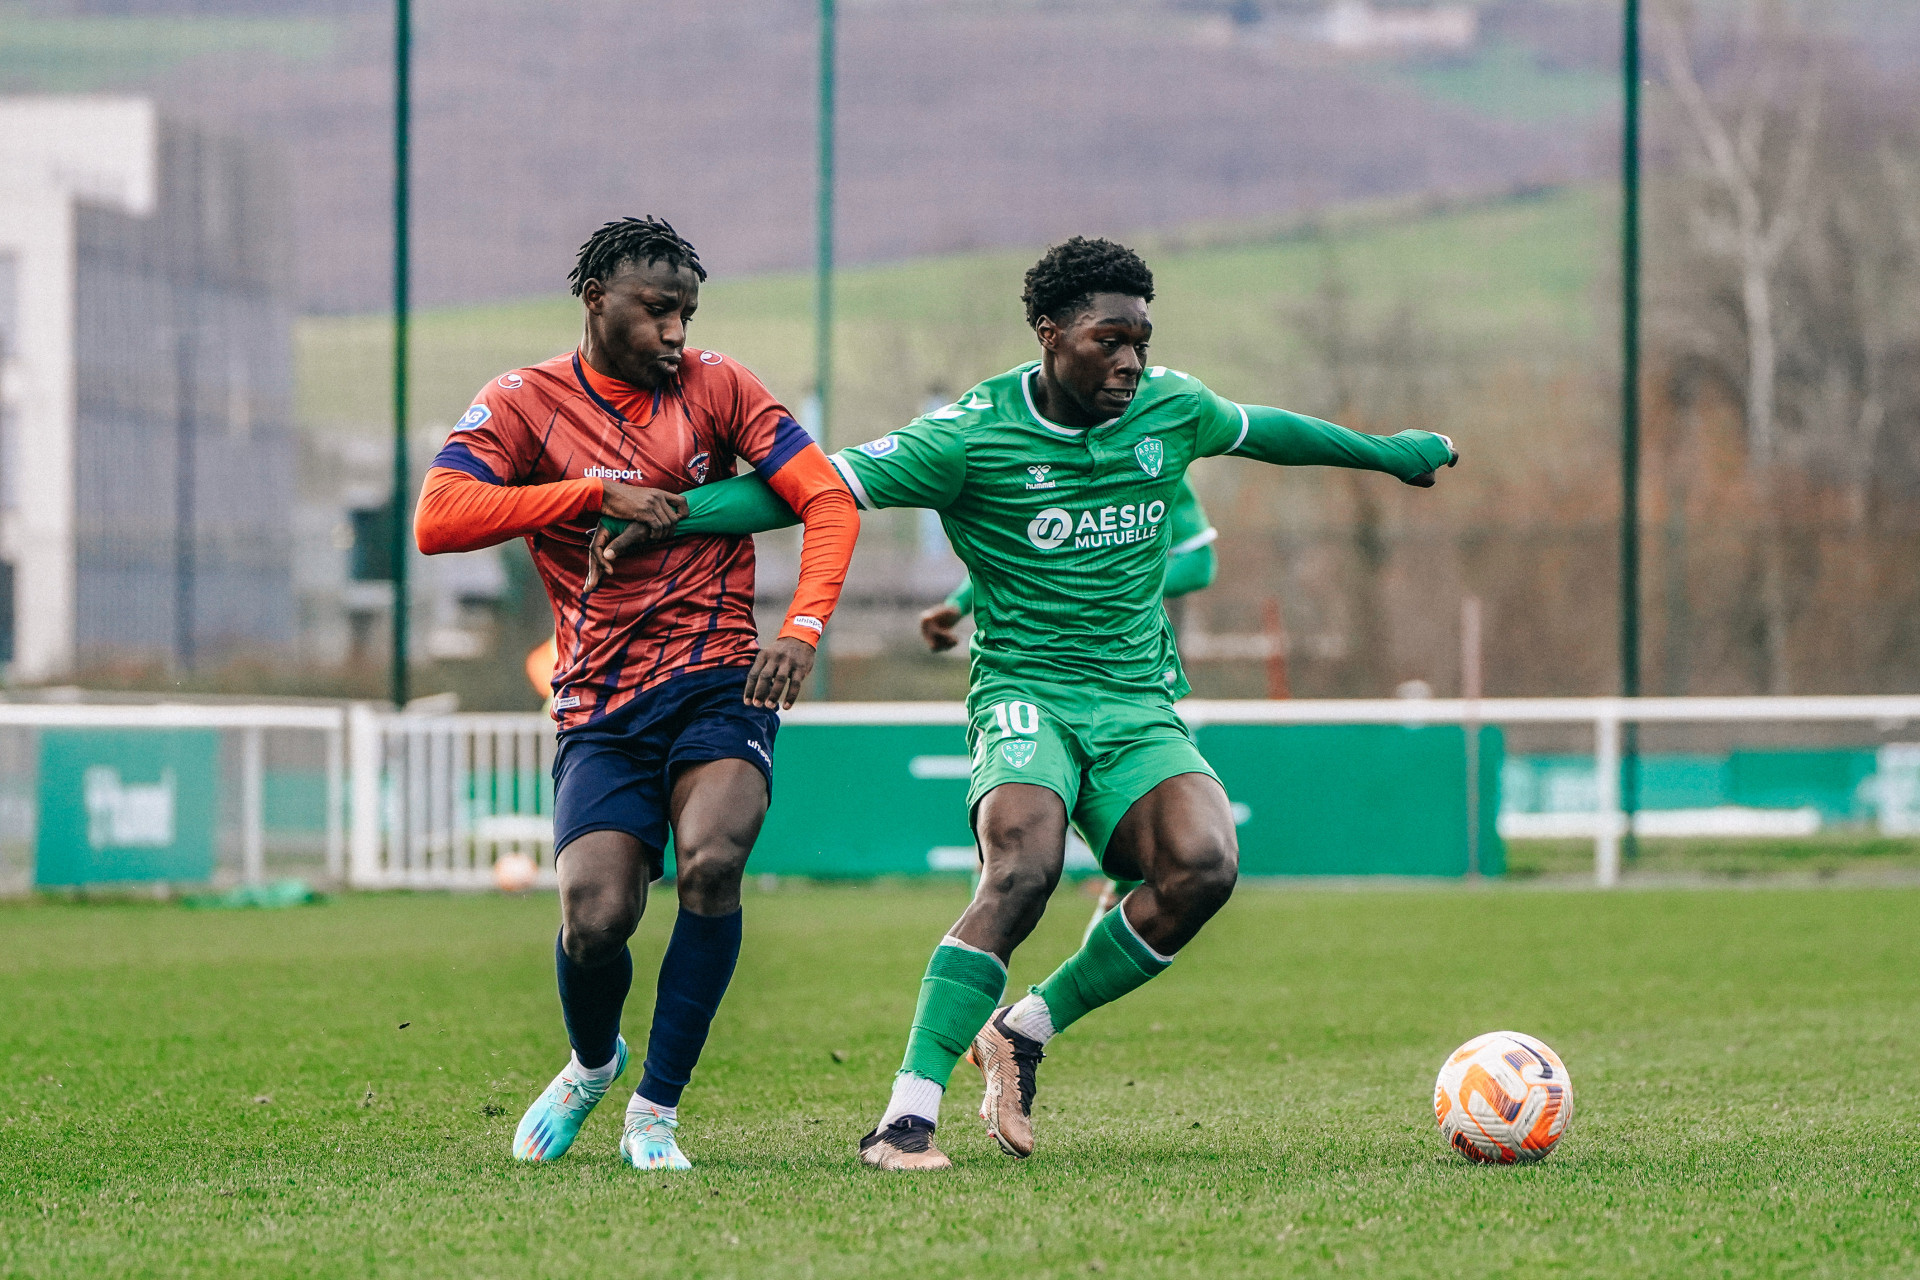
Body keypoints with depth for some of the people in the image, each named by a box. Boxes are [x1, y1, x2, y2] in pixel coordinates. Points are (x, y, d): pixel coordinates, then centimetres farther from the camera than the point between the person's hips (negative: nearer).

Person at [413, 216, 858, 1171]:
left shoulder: (713, 386, 5)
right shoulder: (525, 403, 1)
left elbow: (828, 500, 1)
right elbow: (437, 520, -14)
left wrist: (801, 629, -16)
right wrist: (599, 492, -16)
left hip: (718, 683, 0)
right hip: (601, 709, 0)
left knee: (710, 861, -28)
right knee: (595, 917, -18)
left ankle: (655, 1111, -10)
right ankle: (592, 1064, 20)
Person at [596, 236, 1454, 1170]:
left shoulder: (1170, 410, 6)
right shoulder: (975, 433, -8)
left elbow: (1264, 431, 28)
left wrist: (1387, 452, 41)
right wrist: (669, 515, -21)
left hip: (1140, 701, 4)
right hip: (1026, 694, -4)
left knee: (1203, 865, -25)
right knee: (1024, 867, -32)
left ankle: (1026, 1030, -4)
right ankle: (907, 1116, -30)